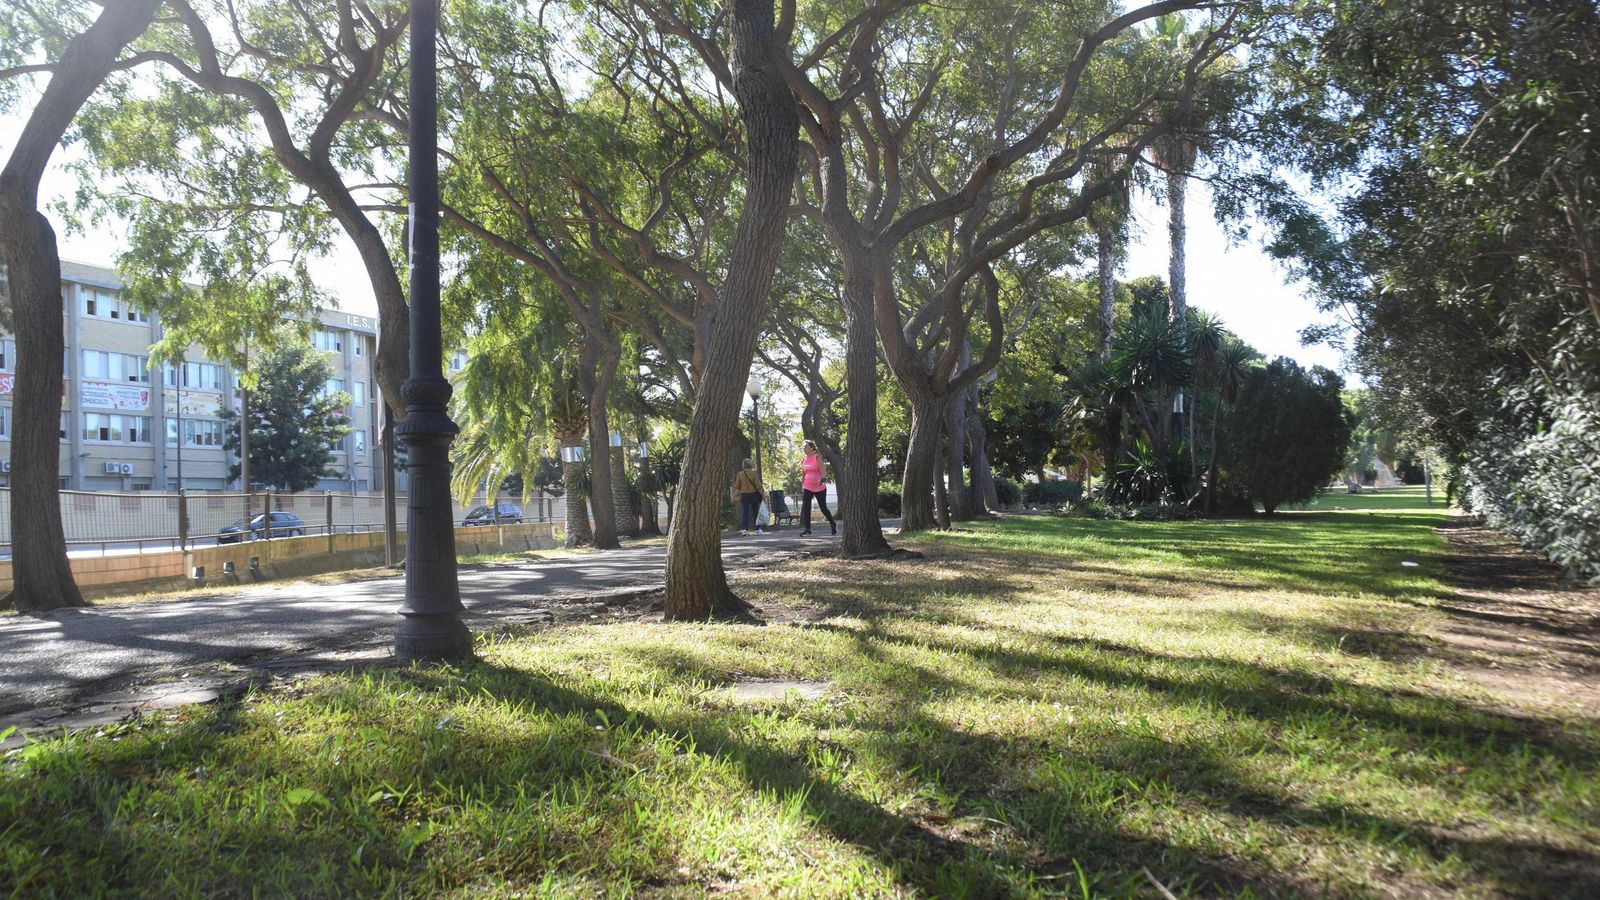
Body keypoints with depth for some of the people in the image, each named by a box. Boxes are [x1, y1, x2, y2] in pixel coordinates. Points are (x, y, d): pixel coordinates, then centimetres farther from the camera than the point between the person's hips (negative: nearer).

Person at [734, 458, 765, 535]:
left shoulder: (740, 474, 0)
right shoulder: (754, 473, -7)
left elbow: (737, 486, 4)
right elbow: (758, 484, -9)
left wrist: (734, 486, 25)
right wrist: (761, 494, -3)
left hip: (744, 494, 1)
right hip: (753, 494, -1)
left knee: (745, 512, 2)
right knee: (755, 511, 9)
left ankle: (745, 529, -9)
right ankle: (758, 529, 11)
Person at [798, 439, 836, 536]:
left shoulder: (817, 457, -7)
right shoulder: (804, 459, 8)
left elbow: (823, 472, -13)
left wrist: (821, 480, -32)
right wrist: (801, 487, 14)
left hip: (819, 487, -5)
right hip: (807, 487, 5)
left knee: (823, 508, 4)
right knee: (805, 508, -9)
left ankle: (833, 524, 25)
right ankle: (807, 529, -7)